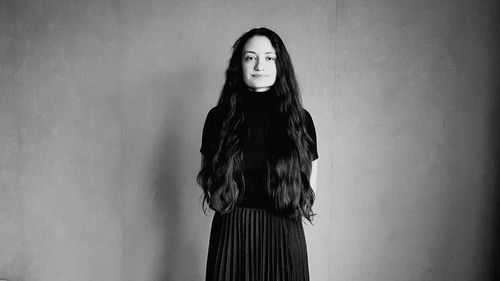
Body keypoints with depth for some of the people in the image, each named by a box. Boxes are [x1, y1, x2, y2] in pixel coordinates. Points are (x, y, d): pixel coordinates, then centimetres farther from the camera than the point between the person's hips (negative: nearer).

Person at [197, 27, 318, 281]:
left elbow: (309, 185, 7)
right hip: (230, 234, 0)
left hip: (284, 236, 0)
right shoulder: (219, 118, 0)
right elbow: (207, 178, 9)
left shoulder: (300, 120, -1)